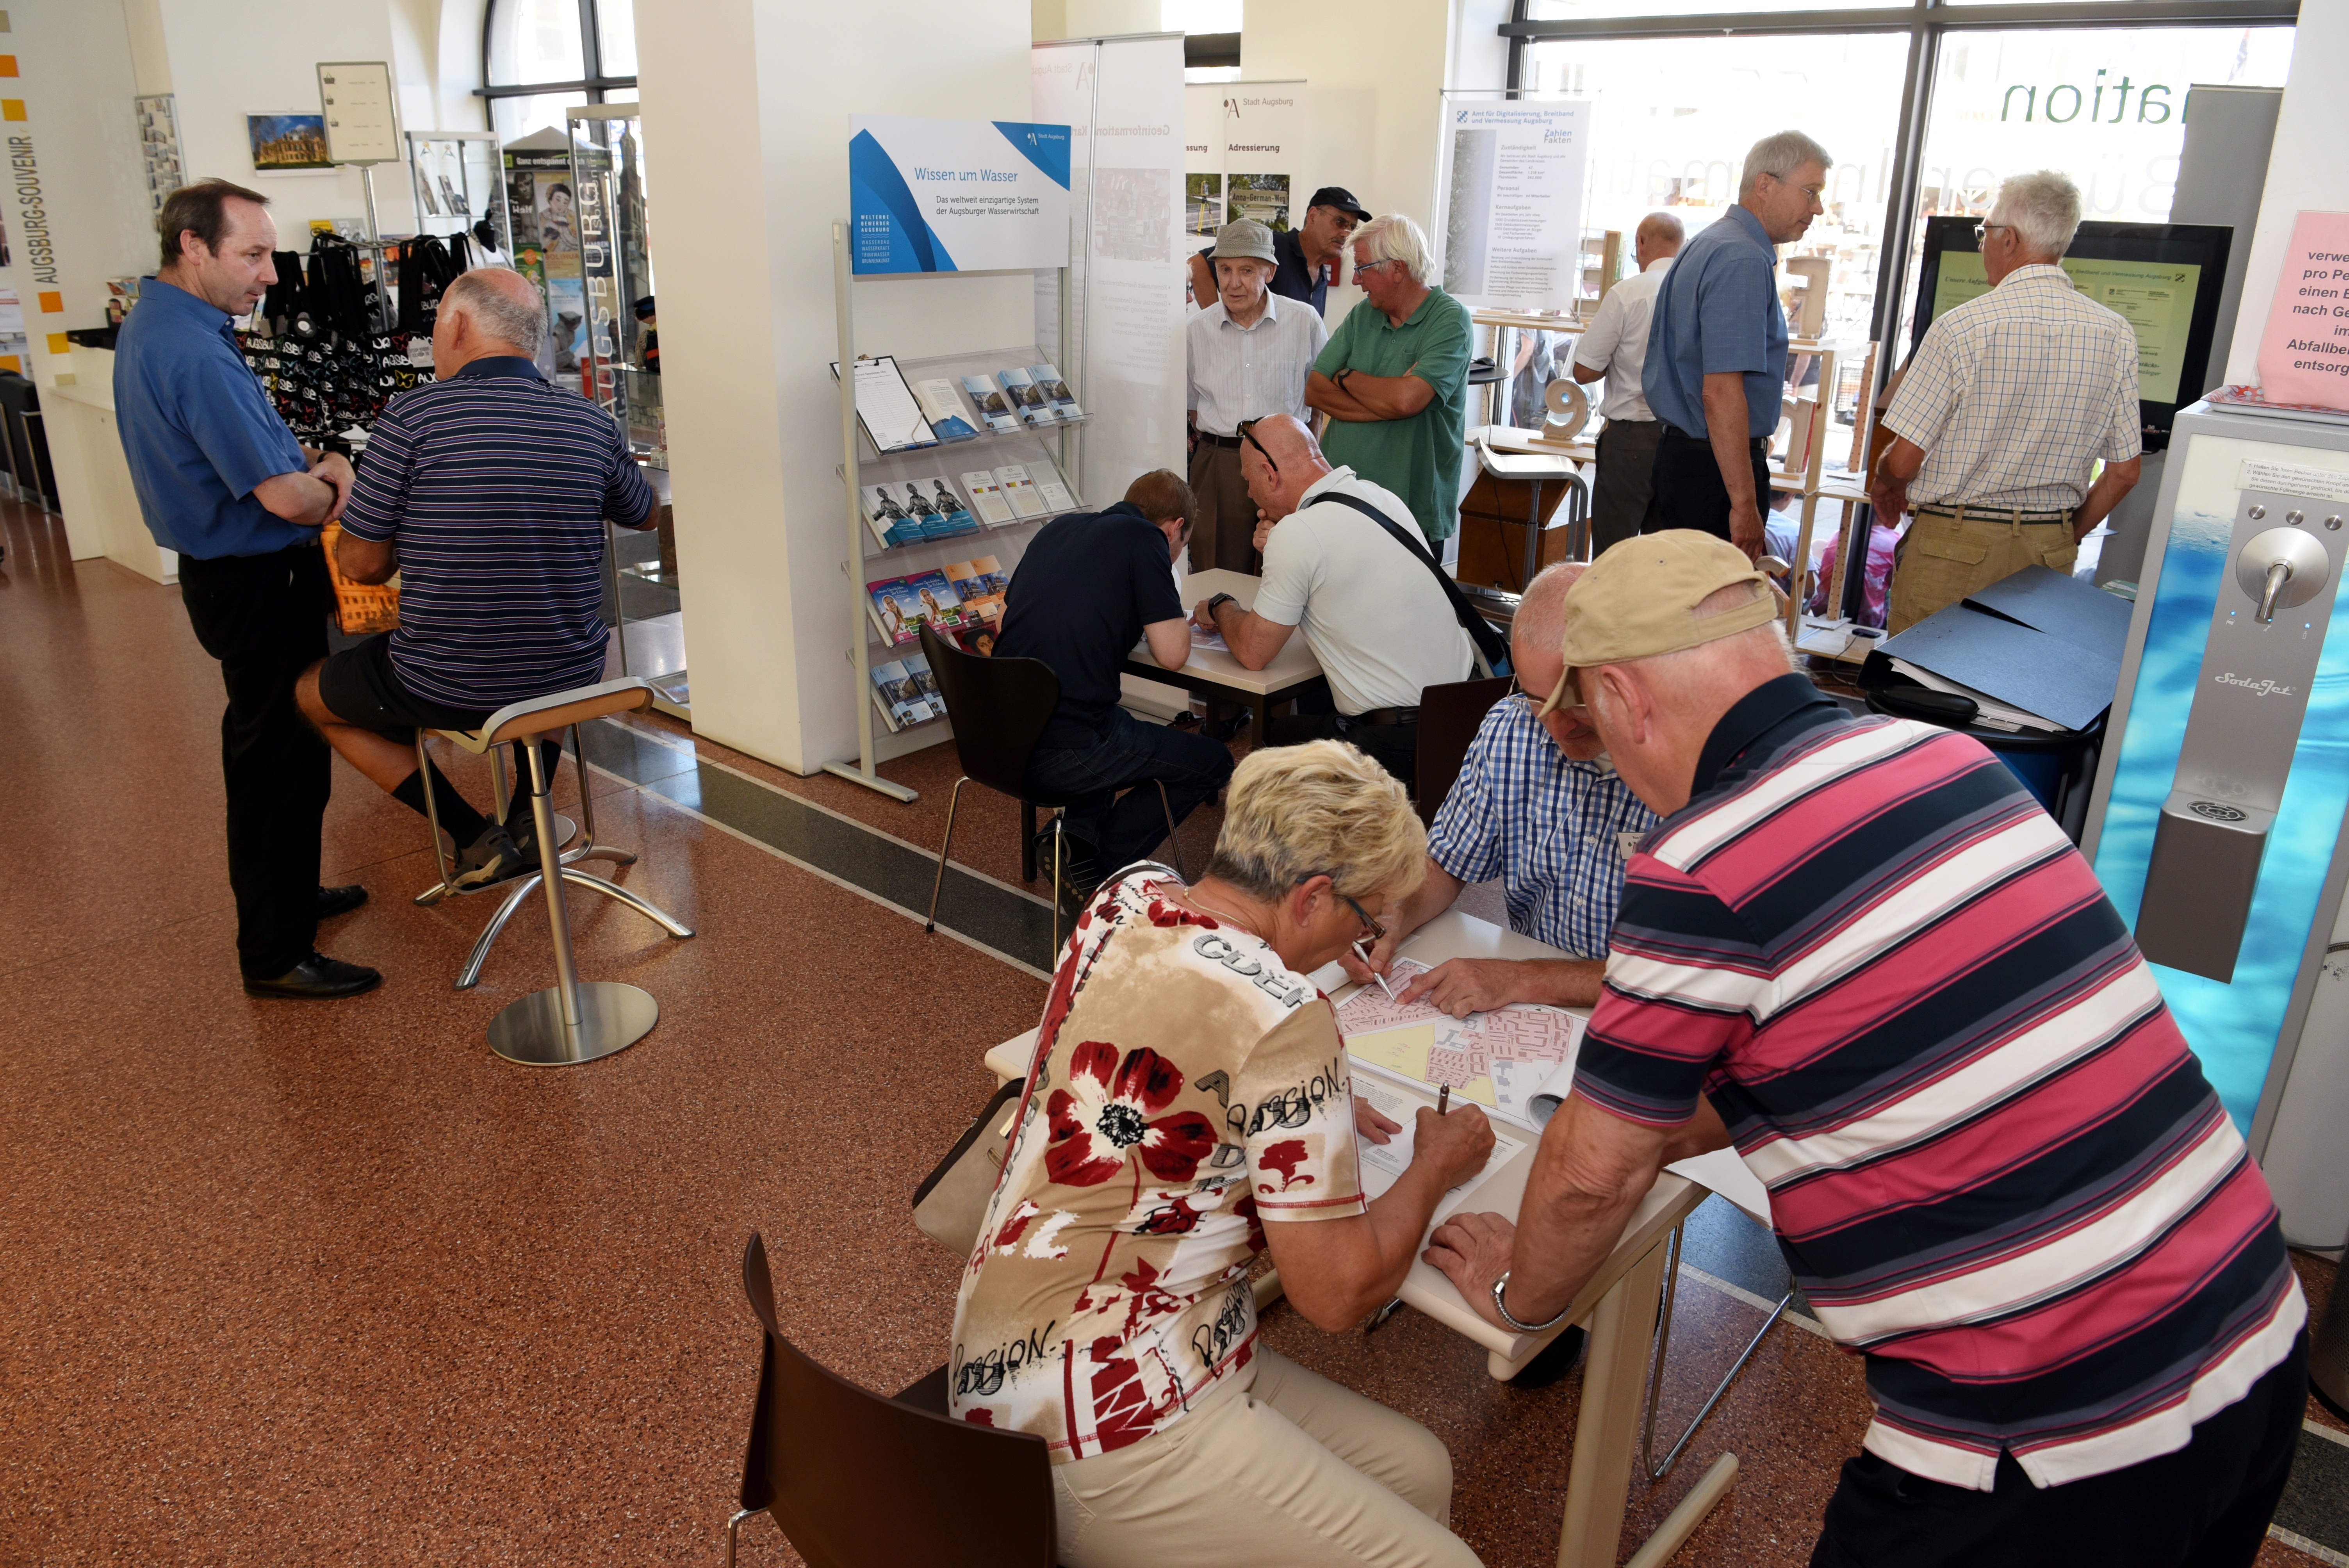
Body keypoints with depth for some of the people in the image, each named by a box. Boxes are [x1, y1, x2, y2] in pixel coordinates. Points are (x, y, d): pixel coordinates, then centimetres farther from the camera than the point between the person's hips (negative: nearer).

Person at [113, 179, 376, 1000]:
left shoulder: (150, 326, 8)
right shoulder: (195, 354, -26)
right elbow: (283, 497, -29)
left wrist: (314, 458, 0)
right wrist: (330, 490, -6)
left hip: (231, 571, 11)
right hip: (258, 584, -11)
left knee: (270, 748, 23)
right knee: (280, 757, -2)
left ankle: (286, 892, 40)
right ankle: (275, 955, 8)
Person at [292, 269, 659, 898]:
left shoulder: (412, 416, -13)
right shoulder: (592, 424, -3)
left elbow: (362, 566, -7)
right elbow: (645, 515, 17)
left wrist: (346, 512, 16)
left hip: (447, 691, -4)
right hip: (572, 682, 4)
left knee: (310, 693, 26)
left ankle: (475, 838, 15)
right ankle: (527, 816, 29)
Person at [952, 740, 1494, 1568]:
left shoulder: (1128, 896, 1)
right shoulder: (1280, 1017, -23)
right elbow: (1337, 1295, -15)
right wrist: (1436, 1166, 1)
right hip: (1102, 1426, -9)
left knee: (1419, 1470, 13)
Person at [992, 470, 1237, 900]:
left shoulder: (1057, 529, 17)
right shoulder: (1145, 539, -3)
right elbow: (1172, 654, -7)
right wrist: (1176, 619, 16)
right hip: (1063, 755, -7)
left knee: (1118, 730, 37)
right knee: (1213, 762, 13)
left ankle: (1076, 834, 11)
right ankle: (1096, 864, 3)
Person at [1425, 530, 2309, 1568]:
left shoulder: (1699, 870, -20)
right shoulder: (1948, 754, 2)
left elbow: (1595, 1174, -8)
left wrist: (1516, 1293, 13)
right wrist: (1670, 1128, 27)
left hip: (2054, 1444, -7)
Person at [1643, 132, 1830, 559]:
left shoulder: (1702, 247, 16)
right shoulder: (1745, 261, -17)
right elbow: (1721, 393, -26)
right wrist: (1744, 504, -26)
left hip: (1678, 452, 11)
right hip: (1715, 470, -11)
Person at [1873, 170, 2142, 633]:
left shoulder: (1962, 328, -13)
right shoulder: (2116, 335, 2)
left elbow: (1904, 459, -12)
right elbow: (2125, 472, 6)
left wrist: (1884, 485, 11)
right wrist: (2067, 537, 20)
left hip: (1954, 546, -5)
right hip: (2050, 548, 5)